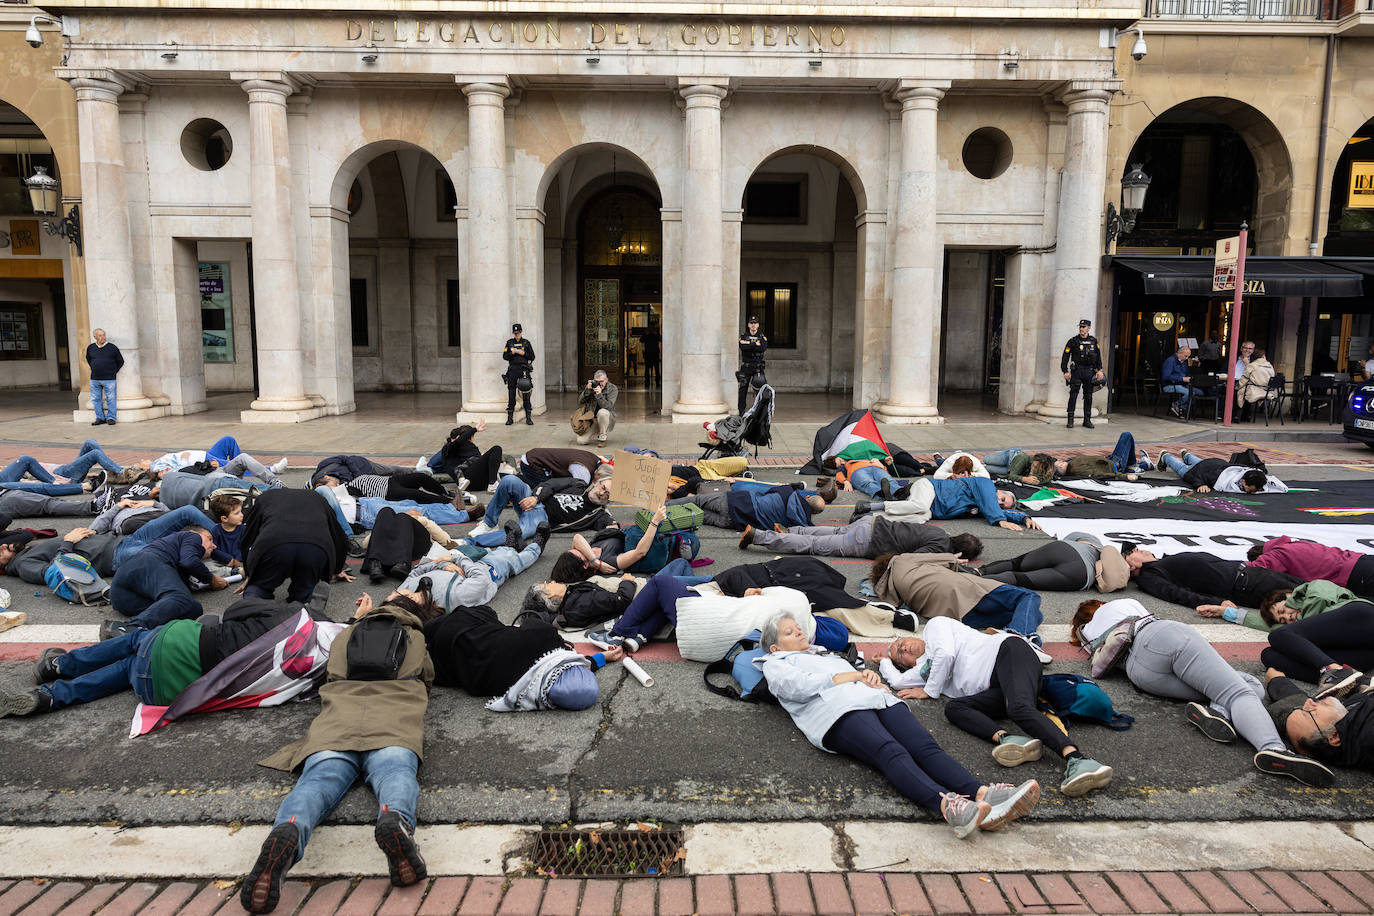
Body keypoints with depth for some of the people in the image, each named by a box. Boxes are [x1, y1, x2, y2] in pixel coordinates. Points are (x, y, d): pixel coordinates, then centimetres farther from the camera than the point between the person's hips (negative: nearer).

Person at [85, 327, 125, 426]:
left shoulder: (112, 347, -2)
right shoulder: (90, 348, 7)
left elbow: (120, 361, 7)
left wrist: (113, 372, 5)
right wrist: (94, 369, 17)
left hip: (109, 379, -3)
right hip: (94, 379, 3)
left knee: (111, 399, -1)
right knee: (96, 399, 6)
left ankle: (111, 418, 7)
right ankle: (100, 418, 16)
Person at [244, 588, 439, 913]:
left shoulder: (346, 634, 36)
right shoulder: (422, 640, 32)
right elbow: (427, 680, 50)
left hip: (337, 722, 1)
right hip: (393, 727, -1)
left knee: (319, 778, -21)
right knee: (395, 770, -26)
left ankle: (287, 831, -56)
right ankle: (395, 819, -62)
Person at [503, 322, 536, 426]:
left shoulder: (527, 343, 7)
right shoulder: (509, 343, 9)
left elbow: (532, 357, 6)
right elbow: (504, 356, 5)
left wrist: (523, 353, -9)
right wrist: (512, 352, -11)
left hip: (524, 369, -1)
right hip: (512, 369, 1)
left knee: (526, 394, -3)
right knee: (511, 393, 2)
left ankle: (528, 417, 1)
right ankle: (510, 417, 8)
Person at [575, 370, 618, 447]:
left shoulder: (613, 389, -9)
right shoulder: (591, 386, 0)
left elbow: (608, 406, -22)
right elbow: (580, 401, -8)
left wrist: (599, 394, -34)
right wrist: (588, 390, -22)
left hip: (607, 419, -2)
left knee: (602, 412, -39)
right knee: (581, 441, -16)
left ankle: (602, 438, -17)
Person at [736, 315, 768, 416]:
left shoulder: (762, 337, 9)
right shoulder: (743, 337, 6)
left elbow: (764, 348, -12)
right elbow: (743, 347, -14)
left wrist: (749, 344, -12)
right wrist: (756, 344, -14)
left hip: (758, 368, 0)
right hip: (745, 367, 0)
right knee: (743, 390, -2)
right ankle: (741, 412, 4)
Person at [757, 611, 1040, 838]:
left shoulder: (826, 655, 44)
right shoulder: (775, 664, 25)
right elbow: (797, 685, 2)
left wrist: (870, 676, 9)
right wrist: (847, 676, 3)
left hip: (875, 699, 6)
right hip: (838, 711, -6)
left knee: (925, 745, -25)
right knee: (891, 752, -36)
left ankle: (982, 794, -49)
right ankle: (947, 805, -61)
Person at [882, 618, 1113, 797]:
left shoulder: (934, 625, 14)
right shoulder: (922, 670, 33)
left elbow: (947, 653, -2)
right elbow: (897, 681, 28)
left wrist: (930, 691, 8)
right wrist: (884, 662, 45)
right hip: (996, 689, 6)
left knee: (1019, 708, -35)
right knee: (953, 708, -19)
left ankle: (1077, 759, -52)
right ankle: (1005, 738, -44)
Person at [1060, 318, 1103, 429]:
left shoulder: (1094, 341, 9)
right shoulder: (1073, 341, 0)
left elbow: (1098, 356, 15)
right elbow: (1065, 357, -1)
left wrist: (1099, 370, 4)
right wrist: (1065, 371, -8)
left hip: (1089, 371, 3)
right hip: (1076, 370, -3)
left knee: (1088, 396, 5)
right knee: (1073, 395, -5)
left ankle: (1087, 420, 12)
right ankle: (1070, 420, -2)